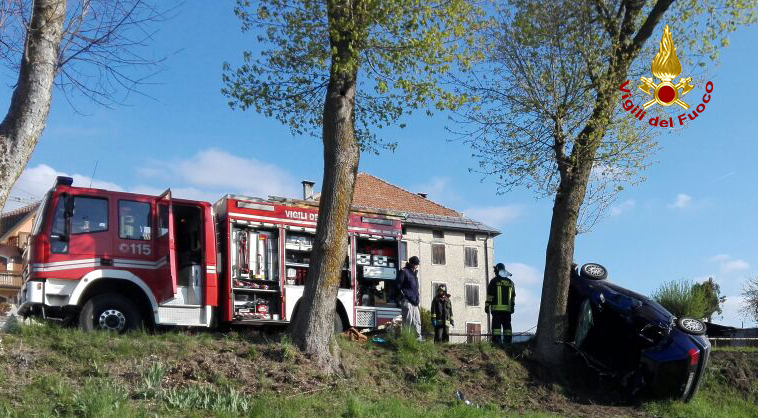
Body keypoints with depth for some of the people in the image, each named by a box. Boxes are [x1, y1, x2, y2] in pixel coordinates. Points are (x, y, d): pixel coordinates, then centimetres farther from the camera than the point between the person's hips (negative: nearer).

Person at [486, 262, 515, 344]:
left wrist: (487, 305, -3)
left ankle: (496, 341, -14)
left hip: (497, 308, -5)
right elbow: (513, 296, 19)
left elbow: (490, 294, -6)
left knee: (496, 325, -7)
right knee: (507, 325, 9)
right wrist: (512, 306, 24)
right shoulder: (510, 282, 15)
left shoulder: (494, 281, -2)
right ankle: (508, 341, 8)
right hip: (507, 308, 5)